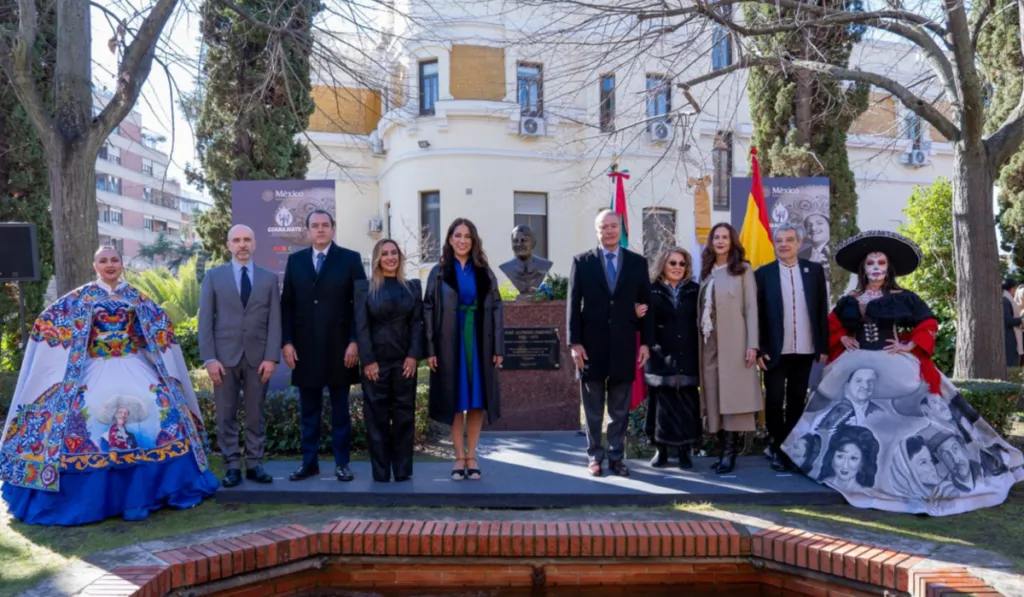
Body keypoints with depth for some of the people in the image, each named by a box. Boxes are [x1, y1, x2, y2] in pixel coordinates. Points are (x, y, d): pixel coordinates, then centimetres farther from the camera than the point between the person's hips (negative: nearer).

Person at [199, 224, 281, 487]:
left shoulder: (269, 278, 8)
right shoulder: (213, 276, 6)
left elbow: (274, 321, 3)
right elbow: (205, 320, 2)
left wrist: (271, 357, -6)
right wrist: (209, 358, -7)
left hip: (258, 357, 1)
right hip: (225, 356, -1)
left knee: (256, 415, 6)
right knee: (226, 416, 3)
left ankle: (254, 464, 14)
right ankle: (232, 466, 11)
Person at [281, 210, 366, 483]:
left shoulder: (350, 258, 2)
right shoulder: (295, 260, 10)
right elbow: (287, 304, 7)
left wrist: (355, 341, -10)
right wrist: (287, 342, -1)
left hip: (339, 346, -2)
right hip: (305, 347, 2)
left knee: (340, 409, 7)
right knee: (309, 410, 10)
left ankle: (342, 463, 15)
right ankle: (309, 462, 20)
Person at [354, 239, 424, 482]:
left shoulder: (413, 287, 9)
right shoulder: (365, 287, 4)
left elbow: (417, 323, 4)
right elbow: (361, 326, -3)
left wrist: (413, 355, -8)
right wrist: (368, 360, -11)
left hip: (405, 360, 2)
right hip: (375, 361, -1)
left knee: (404, 415, 4)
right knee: (377, 416, 1)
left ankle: (403, 470, 12)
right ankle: (380, 471, 9)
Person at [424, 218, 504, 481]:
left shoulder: (484, 273, 6)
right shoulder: (439, 272, 2)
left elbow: (495, 309, 4)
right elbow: (429, 310, -2)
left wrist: (498, 347, -3)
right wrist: (430, 349, -10)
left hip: (479, 343, 2)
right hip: (450, 344, -1)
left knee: (477, 400, 5)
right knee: (455, 401, 4)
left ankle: (472, 456, 15)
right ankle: (460, 457, 13)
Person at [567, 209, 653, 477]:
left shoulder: (638, 262, 6)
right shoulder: (582, 262, 3)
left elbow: (646, 304, 6)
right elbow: (573, 305, 0)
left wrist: (646, 342, 0)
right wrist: (575, 342, -7)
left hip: (624, 345, 1)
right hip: (592, 345, -1)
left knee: (620, 409, 9)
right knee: (593, 408, 8)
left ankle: (616, 457, 19)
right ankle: (594, 456, 19)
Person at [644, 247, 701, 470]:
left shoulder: (695, 290, 8)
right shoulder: (652, 291, 3)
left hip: (688, 359, 1)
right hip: (661, 359, -1)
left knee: (687, 405, 4)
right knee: (662, 404, 4)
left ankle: (684, 451, 14)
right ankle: (661, 449, 15)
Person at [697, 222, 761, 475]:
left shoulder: (743, 270, 1)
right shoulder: (707, 272, 15)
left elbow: (751, 308, -5)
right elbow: (702, 310, 12)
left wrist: (752, 344, -12)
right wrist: (700, 340, 3)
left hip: (734, 342, -5)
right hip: (710, 343, 5)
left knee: (733, 396, -5)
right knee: (715, 398, 4)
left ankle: (729, 453, -1)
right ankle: (725, 450, 10)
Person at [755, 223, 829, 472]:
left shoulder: (814, 270, 4)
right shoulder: (763, 273, -2)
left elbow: (822, 311, 5)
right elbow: (756, 314, -3)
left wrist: (824, 346, 2)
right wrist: (759, 350, -9)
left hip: (804, 350, 2)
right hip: (775, 351, -2)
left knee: (797, 401, 10)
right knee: (774, 401, 2)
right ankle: (778, 449, 16)